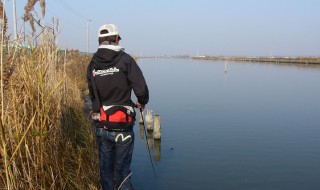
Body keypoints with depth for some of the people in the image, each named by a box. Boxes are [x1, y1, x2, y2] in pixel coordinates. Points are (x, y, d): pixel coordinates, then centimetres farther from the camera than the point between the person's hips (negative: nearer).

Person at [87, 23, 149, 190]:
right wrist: (142, 102, 6)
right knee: (122, 169, 7)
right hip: (121, 125, -4)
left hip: (100, 125, 4)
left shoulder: (92, 64, 3)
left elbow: (92, 94, 7)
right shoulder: (125, 59, -10)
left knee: (105, 167, 17)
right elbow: (141, 89, -14)